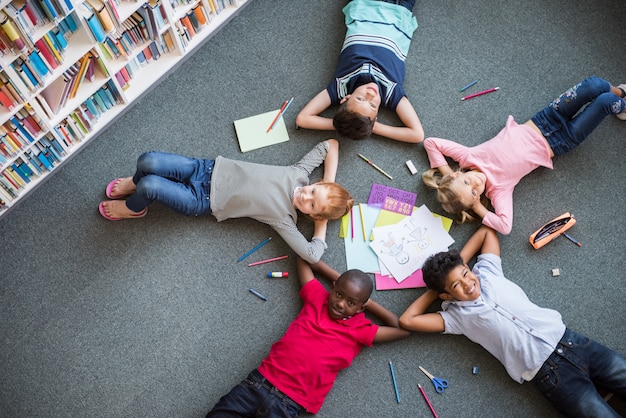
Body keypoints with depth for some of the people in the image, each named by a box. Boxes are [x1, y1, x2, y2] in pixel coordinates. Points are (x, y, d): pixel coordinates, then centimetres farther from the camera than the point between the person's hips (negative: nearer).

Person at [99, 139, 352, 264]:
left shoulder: (283, 219, -15)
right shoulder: (299, 174, -7)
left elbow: (312, 255, -26)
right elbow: (330, 144, 4)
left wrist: (322, 224, -12)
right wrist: (328, 188, 0)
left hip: (203, 201, -3)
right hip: (210, 169, 4)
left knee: (150, 186, -28)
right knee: (147, 162, -17)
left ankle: (133, 208, 14)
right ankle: (136, 184, 24)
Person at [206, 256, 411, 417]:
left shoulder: (359, 330, 2)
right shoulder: (317, 298, 8)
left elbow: (403, 329, 2)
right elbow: (304, 257, 19)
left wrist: (368, 302, 4)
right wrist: (339, 278, 14)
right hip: (259, 382, 2)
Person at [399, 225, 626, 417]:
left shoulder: (487, 272, 9)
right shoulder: (458, 315, 0)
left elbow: (487, 230, 21)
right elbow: (407, 320, -7)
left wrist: (457, 265, 11)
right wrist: (435, 290, 4)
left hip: (569, 340, 5)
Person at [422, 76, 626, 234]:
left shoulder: (468, 157, -22)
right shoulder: (497, 190, -26)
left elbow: (431, 142, -18)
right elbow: (505, 225, -39)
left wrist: (445, 171, -25)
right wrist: (478, 210, -32)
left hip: (541, 122, 3)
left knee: (595, 84, -11)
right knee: (606, 101, -13)